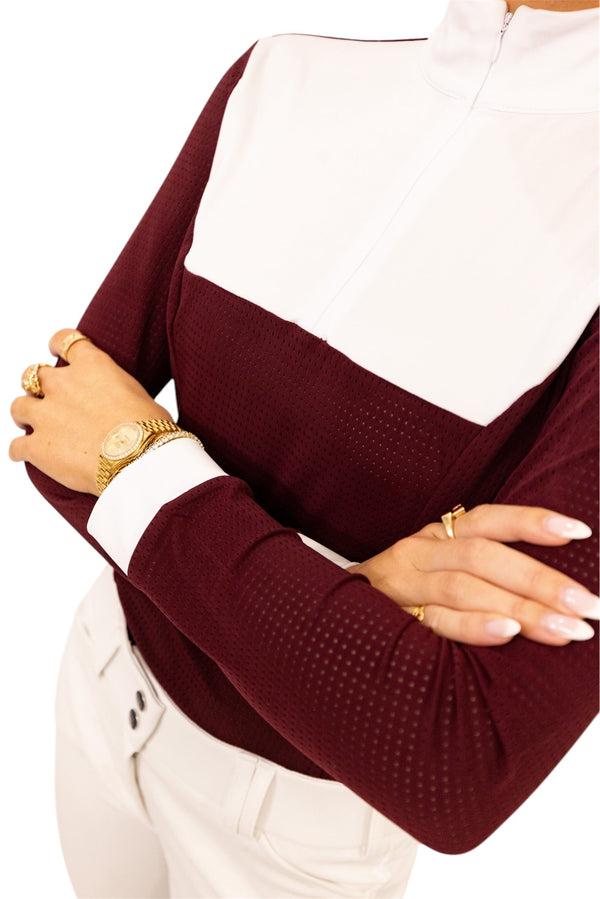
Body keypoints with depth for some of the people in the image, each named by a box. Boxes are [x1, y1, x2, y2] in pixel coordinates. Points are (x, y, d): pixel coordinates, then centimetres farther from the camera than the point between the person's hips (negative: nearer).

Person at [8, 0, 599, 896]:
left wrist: (138, 463, -28)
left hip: (301, 802, -3)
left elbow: (457, 772, -35)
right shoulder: (278, 88, -14)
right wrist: (341, 587, -29)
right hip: (117, 664, 4)